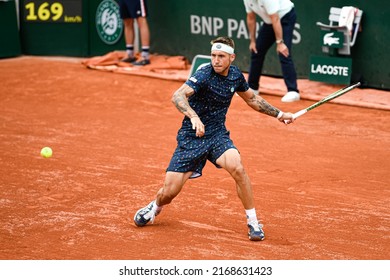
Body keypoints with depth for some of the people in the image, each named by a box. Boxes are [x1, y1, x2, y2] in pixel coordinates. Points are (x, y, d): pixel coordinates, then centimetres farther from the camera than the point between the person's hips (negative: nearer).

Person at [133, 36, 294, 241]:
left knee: (237, 168, -28)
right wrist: (193, 116, -54)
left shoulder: (236, 75, 1)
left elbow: (252, 99, 22)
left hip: (218, 135, 3)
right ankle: (155, 207, 33)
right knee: (169, 192, -6)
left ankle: (253, 223, -13)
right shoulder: (204, 75, -20)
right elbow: (178, 96, -37)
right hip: (191, 137, -3)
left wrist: (278, 114, 24)